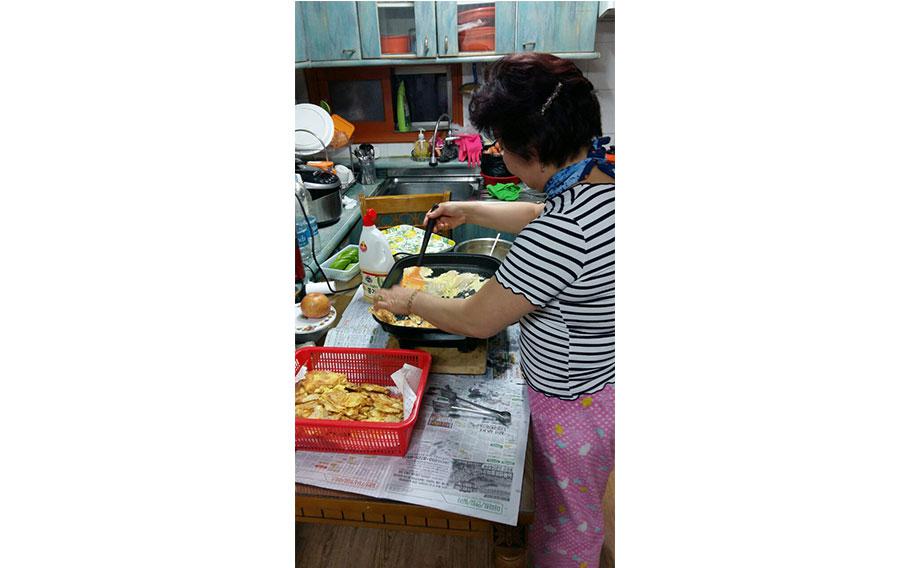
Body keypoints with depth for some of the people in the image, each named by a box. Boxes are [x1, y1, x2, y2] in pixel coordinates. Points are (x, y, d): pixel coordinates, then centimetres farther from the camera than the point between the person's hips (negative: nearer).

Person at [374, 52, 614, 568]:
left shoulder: (562, 231, -36)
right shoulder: (606, 183, -7)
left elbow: (477, 321, -25)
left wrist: (409, 301, -7)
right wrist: (470, 210, 15)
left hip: (575, 406, -9)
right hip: (603, 384, 9)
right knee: (578, 510, 34)